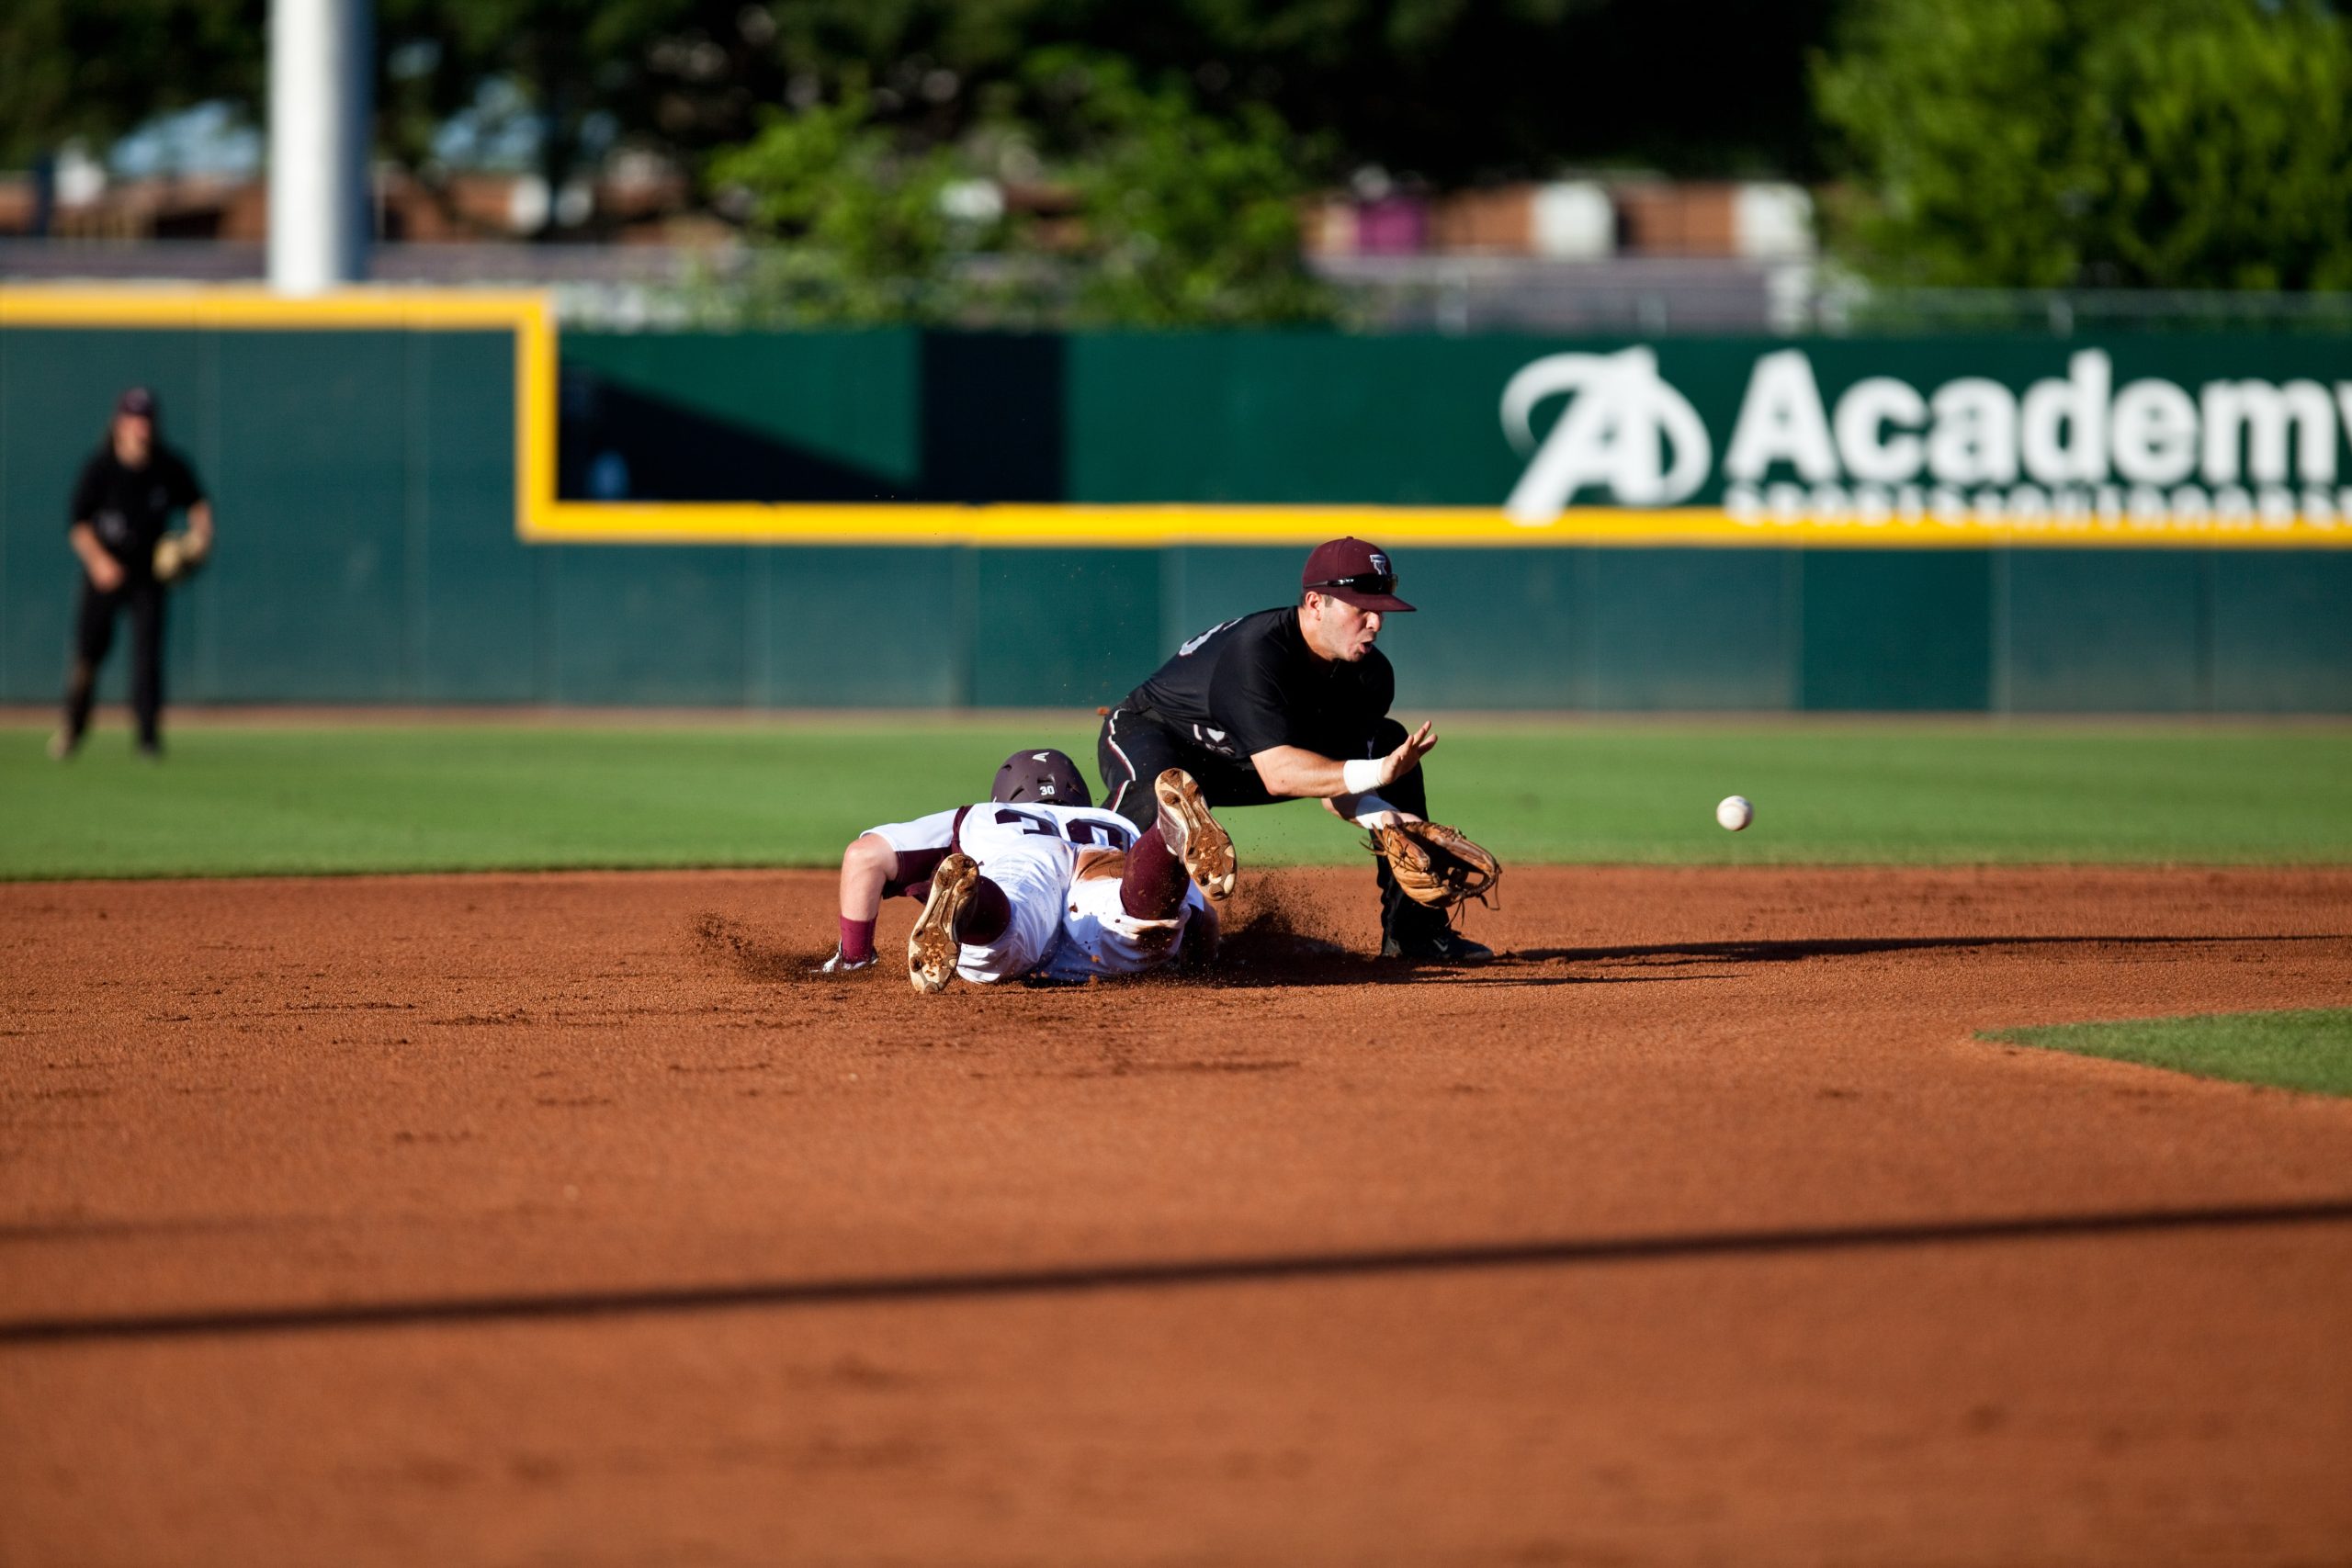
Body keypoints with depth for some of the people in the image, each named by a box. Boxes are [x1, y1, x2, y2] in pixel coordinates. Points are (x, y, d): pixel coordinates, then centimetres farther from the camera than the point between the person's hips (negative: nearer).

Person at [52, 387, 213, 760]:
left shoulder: (169, 467, -11)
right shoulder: (99, 467, -16)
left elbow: (196, 502, 5)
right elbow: (78, 523, -10)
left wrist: (201, 531, -14)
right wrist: (98, 560, -23)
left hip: (149, 571, 1)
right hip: (104, 569, -1)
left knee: (147, 648, -10)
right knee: (89, 648, 5)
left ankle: (149, 736, -5)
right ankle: (73, 727, 26)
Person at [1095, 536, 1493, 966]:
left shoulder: (1370, 673, -13)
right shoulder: (1254, 652, -36)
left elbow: (1330, 779, -13)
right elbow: (1278, 774, -42)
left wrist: (1376, 814, -35)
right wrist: (1373, 773, -54)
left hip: (1242, 767, 8)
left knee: (1389, 741, -1)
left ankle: (1412, 928, 3)